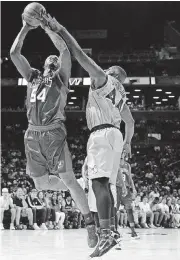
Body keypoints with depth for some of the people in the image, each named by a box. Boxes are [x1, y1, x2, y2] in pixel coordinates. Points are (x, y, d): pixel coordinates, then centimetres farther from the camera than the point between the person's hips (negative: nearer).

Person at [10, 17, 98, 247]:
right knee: (40, 184, 6)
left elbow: (65, 51, -7)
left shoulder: (61, 77, 9)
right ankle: (74, 189, 32)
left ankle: (90, 224, 1)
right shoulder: (32, 76, 20)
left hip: (54, 134, -5)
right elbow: (14, 53, 13)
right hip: (33, 135, 5)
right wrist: (25, 28, 9)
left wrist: (48, 28, 0)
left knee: (68, 179, -7)